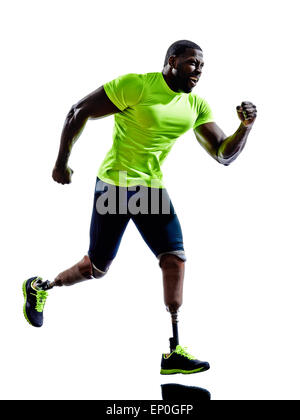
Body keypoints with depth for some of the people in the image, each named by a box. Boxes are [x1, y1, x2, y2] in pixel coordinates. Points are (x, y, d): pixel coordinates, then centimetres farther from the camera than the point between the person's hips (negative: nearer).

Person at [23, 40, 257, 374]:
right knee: (97, 268, 5)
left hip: (152, 189, 6)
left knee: (175, 259, -10)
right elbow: (79, 112, -10)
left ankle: (173, 352, -6)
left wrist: (245, 128, -16)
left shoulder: (196, 107, 4)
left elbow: (224, 155, 3)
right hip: (114, 186, -5)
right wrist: (62, 161, -8)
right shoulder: (135, 86, -15)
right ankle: (38, 287, 35)